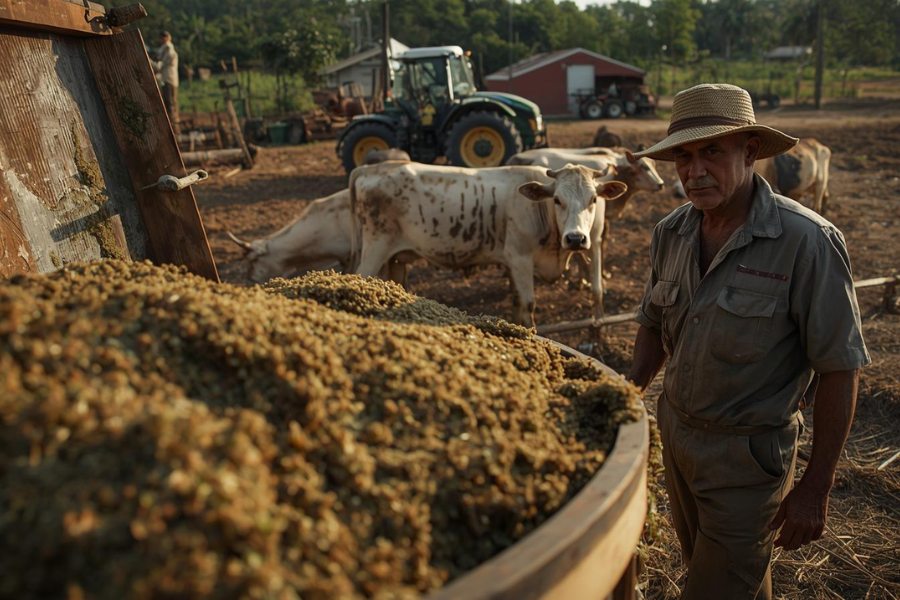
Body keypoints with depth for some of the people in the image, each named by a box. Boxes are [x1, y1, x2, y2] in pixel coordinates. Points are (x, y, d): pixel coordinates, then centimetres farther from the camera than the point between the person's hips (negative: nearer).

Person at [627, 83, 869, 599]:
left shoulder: (807, 242, -21)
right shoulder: (672, 233, -4)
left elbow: (840, 368, -16)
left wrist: (816, 489, -13)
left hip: (746, 455, -6)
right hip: (676, 433, 6)